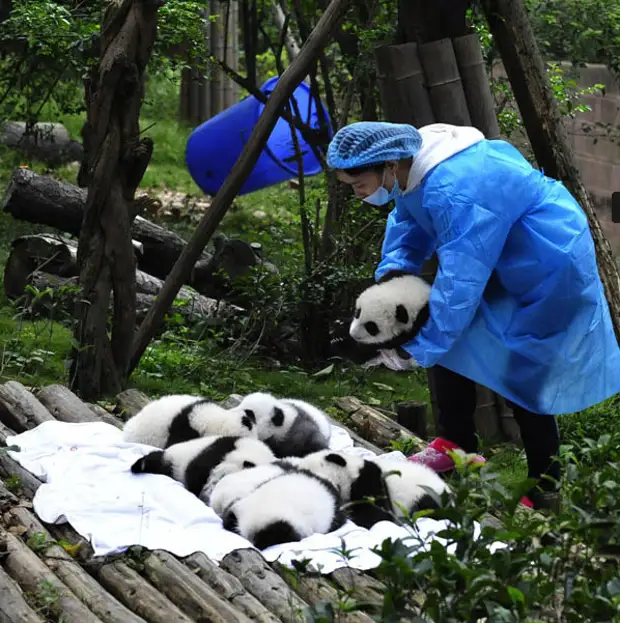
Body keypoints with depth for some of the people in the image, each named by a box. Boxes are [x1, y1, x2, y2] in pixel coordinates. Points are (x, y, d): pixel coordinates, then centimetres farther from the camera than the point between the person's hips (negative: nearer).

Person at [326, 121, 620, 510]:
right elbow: (407, 224, 7)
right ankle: (457, 444, 23)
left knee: (526, 375, -7)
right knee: (445, 338, 9)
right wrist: (391, 272, -11)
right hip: (499, 257, 10)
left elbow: (458, 282, -34)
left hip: (546, 269, -10)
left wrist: (419, 350, -26)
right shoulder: (410, 166, -9)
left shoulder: (455, 193, -38)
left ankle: (544, 492, 4)